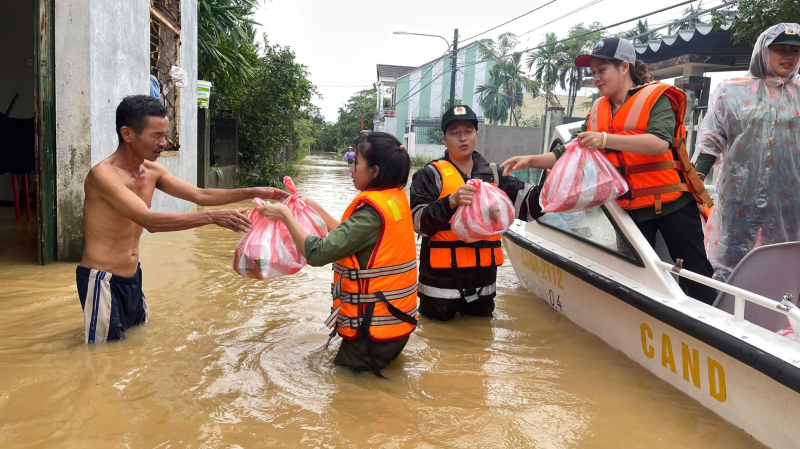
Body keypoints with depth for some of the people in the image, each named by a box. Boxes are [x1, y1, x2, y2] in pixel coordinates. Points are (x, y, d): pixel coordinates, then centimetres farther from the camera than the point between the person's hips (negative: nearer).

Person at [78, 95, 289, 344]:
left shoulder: (152, 171, 3)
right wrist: (213, 217, -39)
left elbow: (199, 195, 7)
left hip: (132, 277, 8)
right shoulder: (104, 174, -23)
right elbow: (151, 222, -33)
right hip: (102, 279, -8)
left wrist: (253, 192, -2)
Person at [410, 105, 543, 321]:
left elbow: (530, 204, 1)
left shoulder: (493, 174, 8)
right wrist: (451, 202, -29)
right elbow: (419, 222, -14)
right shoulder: (431, 174, -4)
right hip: (442, 276, -4)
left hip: (482, 274, 4)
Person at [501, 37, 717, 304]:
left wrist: (606, 139, -35)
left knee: (696, 277, 2)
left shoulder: (655, 98, -9)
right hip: (631, 208, 5)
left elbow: (660, 142, -26)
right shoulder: (598, 111, 8)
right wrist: (532, 161, -5)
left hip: (671, 201, -5)